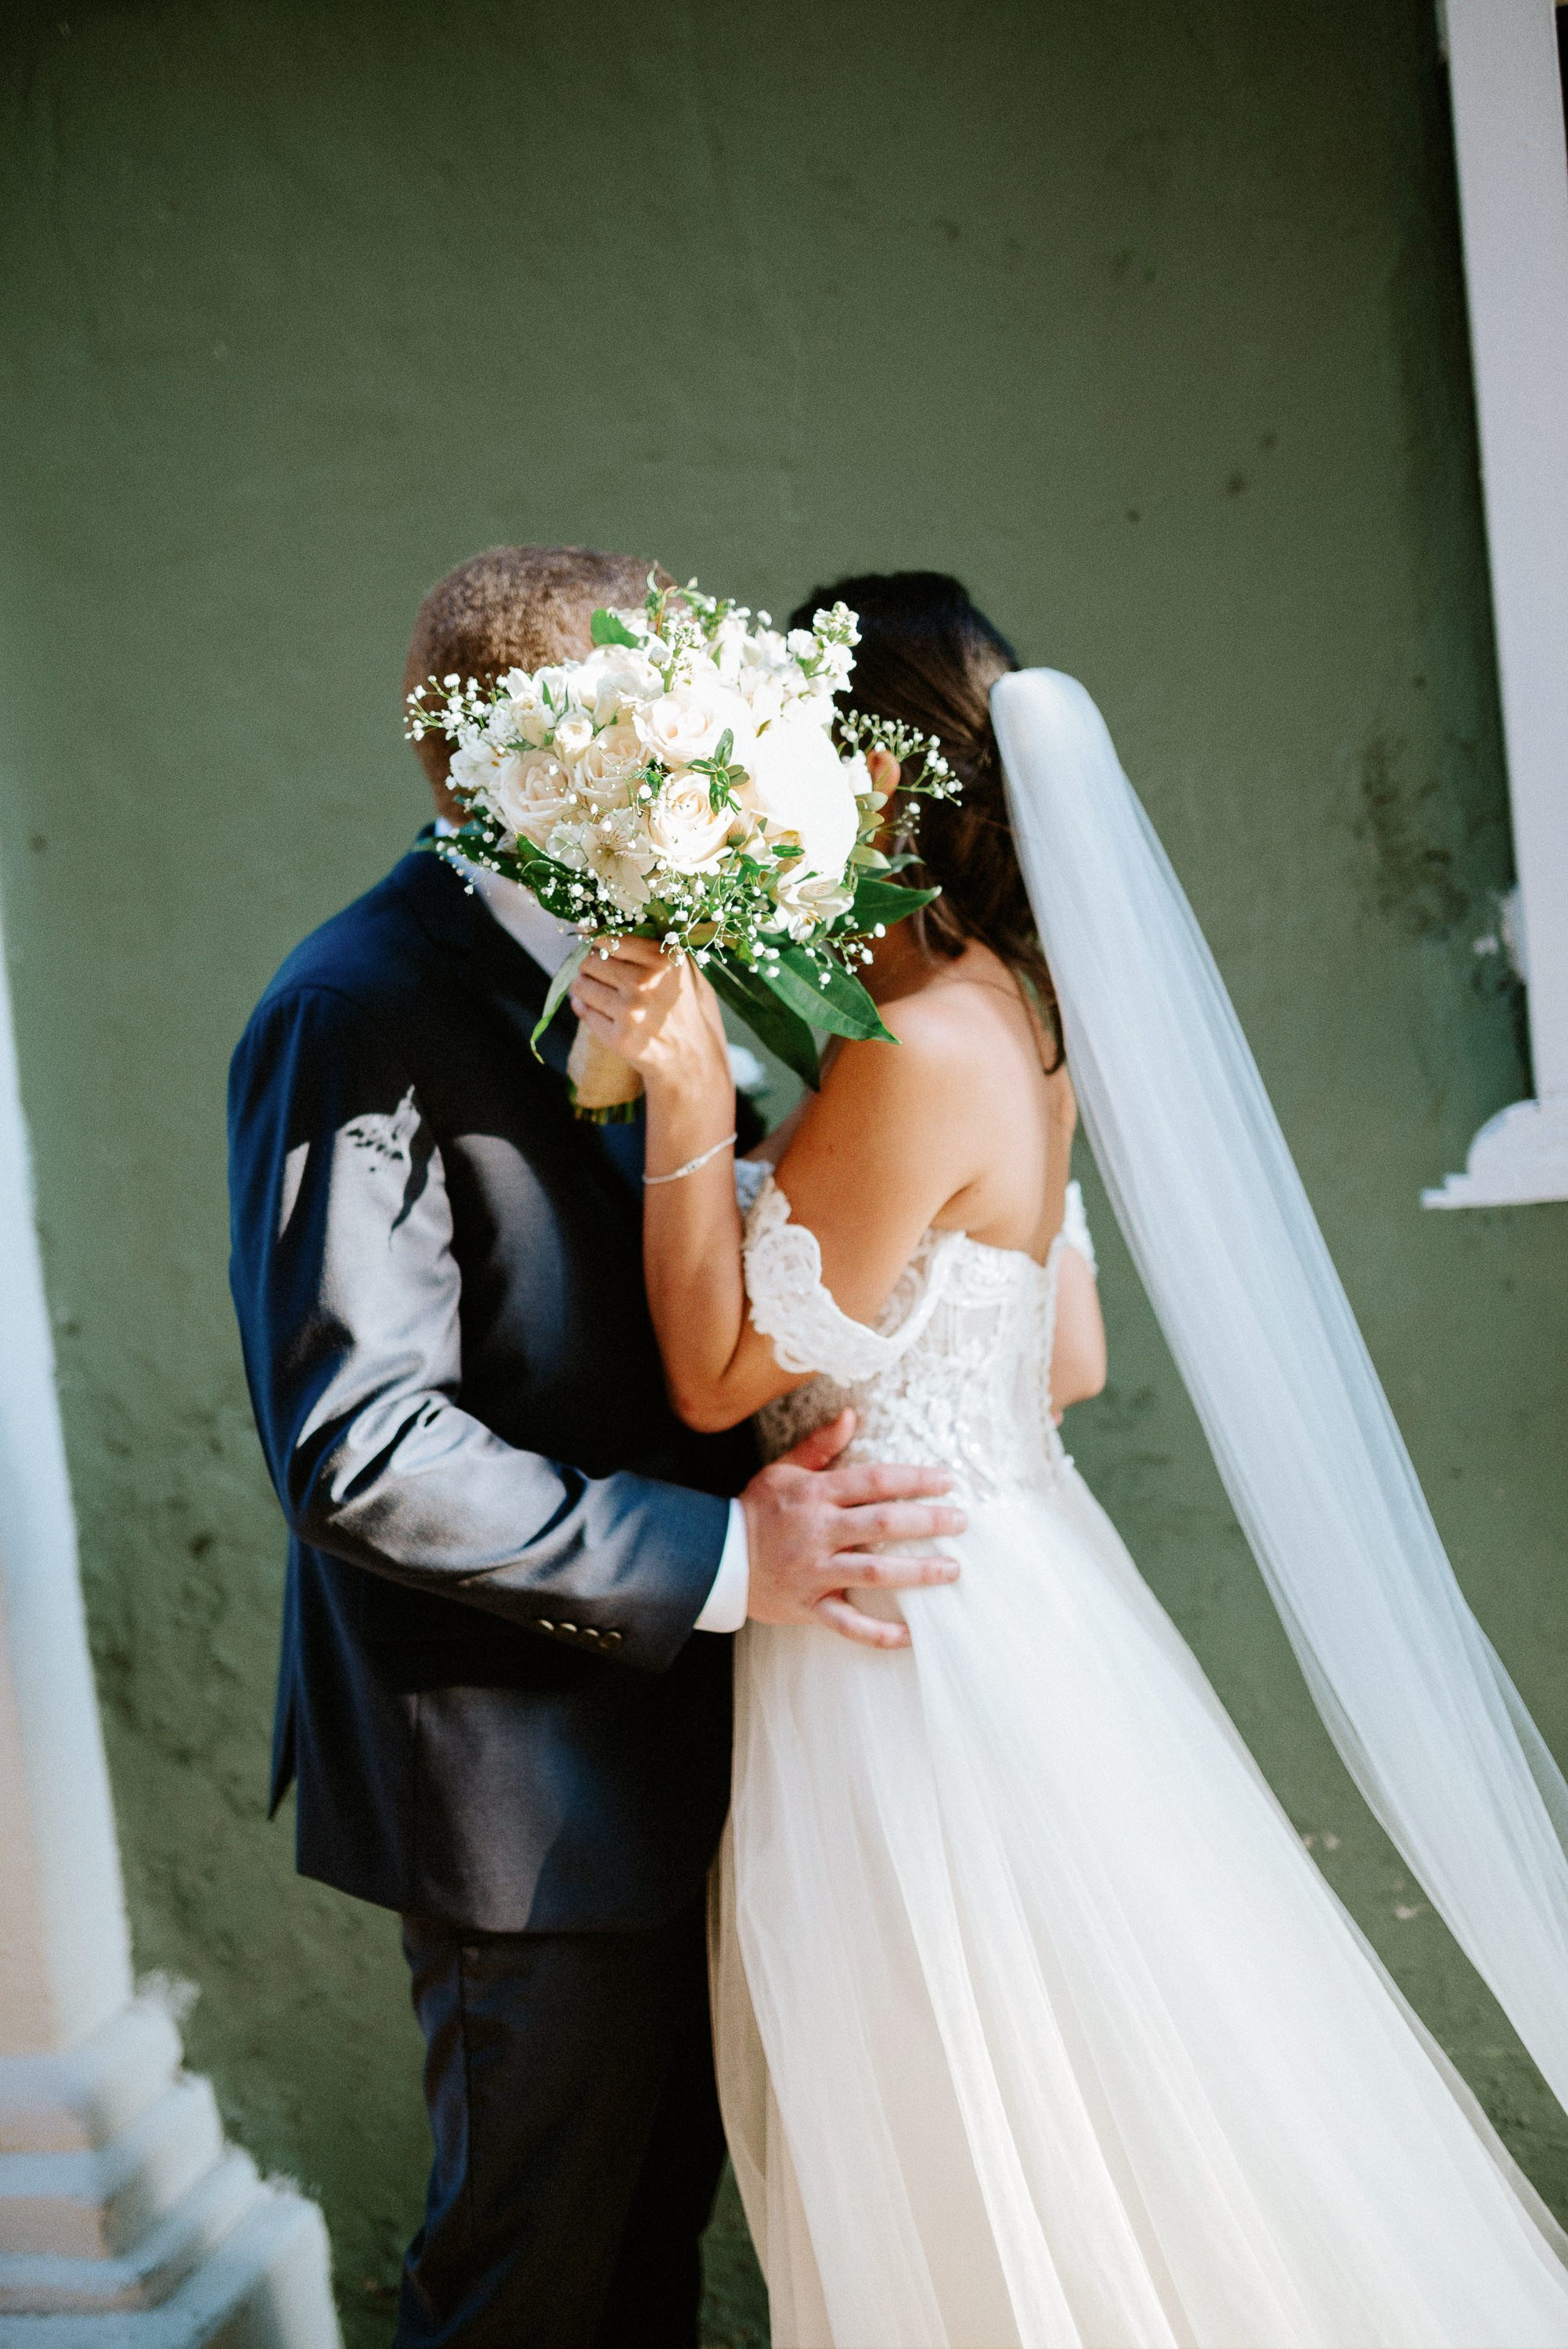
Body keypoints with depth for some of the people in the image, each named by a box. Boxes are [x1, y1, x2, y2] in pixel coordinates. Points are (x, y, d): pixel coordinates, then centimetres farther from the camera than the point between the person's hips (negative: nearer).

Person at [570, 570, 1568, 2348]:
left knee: (987, 2198, 7)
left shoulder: (916, 1055, -22)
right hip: (1006, 1577, 10)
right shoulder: (1010, 1017, 6)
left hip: (906, 1644, -9)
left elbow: (720, 1374, -16)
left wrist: (684, 1103, -24)